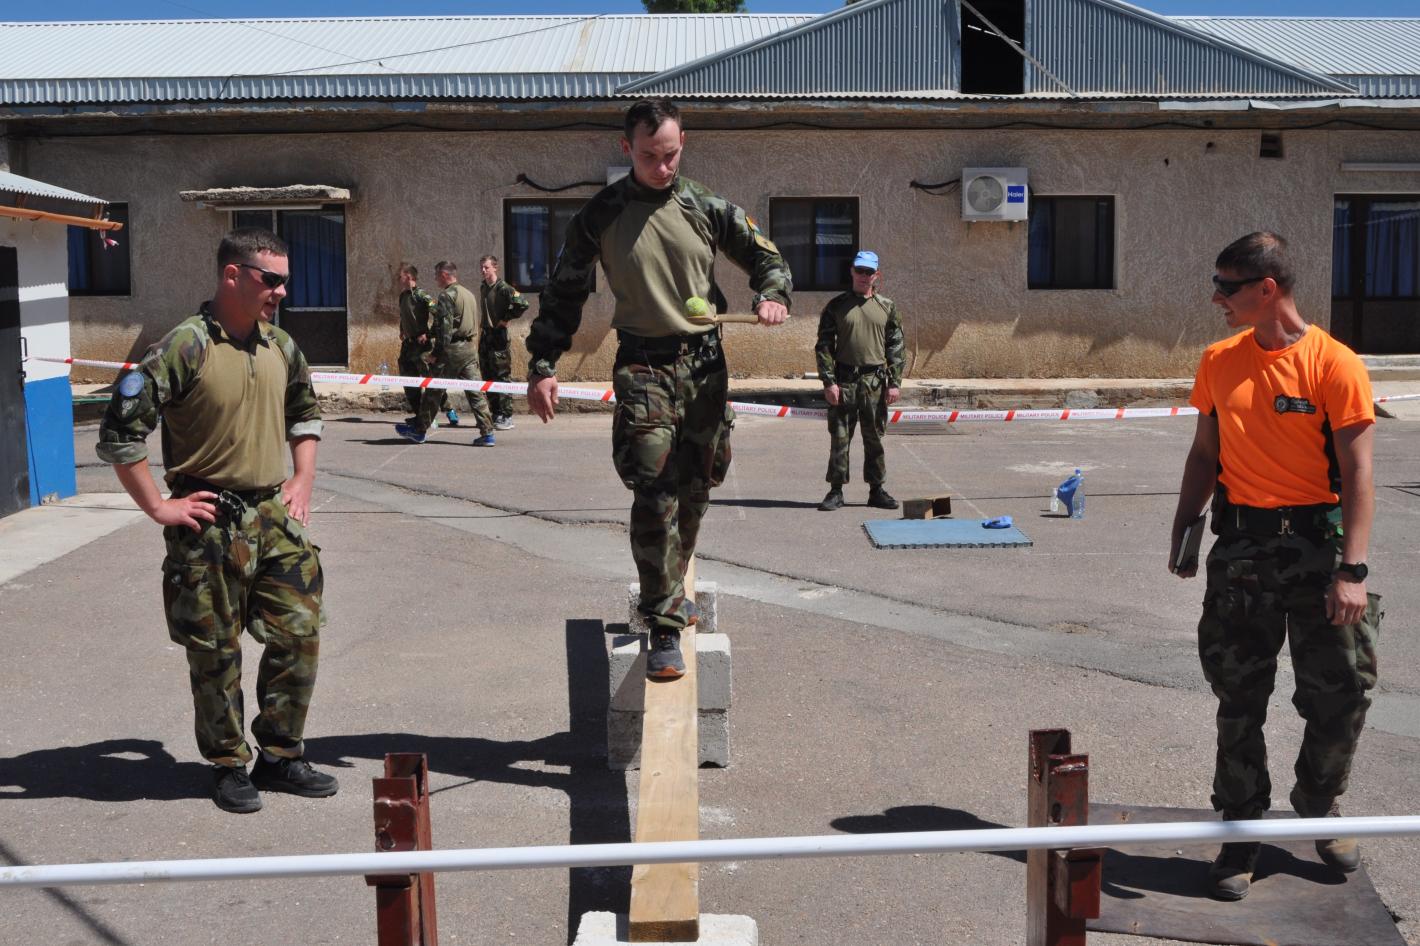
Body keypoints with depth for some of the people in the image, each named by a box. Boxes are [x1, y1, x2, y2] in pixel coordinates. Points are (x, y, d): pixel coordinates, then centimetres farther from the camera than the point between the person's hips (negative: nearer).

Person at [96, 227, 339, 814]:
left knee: (300, 634, 6)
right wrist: (160, 508, -12)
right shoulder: (186, 347, -14)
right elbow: (120, 431, -15)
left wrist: (302, 481, 14)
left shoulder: (280, 346, 7)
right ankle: (229, 767, 21)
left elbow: (304, 414, 26)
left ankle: (280, 756, 21)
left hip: (274, 514, 6)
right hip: (210, 521, -6)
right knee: (216, 652, 5)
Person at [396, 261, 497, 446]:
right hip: (470, 348, 7)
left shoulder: (447, 295, -10)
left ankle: (420, 430, 13)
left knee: (433, 391, 4)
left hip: (452, 349, -7)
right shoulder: (469, 294, 16)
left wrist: (436, 353, -14)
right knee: (475, 391, 3)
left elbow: (444, 327, -17)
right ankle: (487, 433, -3)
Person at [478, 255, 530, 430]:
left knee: (502, 377, -8)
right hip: (485, 336, 8)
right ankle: (495, 414, 17)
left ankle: (506, 417, -6)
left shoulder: (503, 288, -11)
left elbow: (522, 304, -21)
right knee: (488, 377, 10)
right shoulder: (483, 288, 14)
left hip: (498, 337, -8)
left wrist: (506, 318, -12)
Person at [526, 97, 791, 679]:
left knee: (694, 491, 11)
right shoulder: (600, 216, 1)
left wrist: (772, 295, -8)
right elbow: (564, 292, 6)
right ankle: (664, 629, -9)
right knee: (655, 495, -14)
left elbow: (765, 257, 15)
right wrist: (542, 365, -1)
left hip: (706, 364, 3)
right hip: (643, 368, -3)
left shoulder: (707, 209, 6)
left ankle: (668, 592, 32)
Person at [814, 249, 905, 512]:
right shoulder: (836, 306, 3)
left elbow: (896, 348, 7)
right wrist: (828, 381, -9)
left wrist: (895, 382, -1)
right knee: (839, 438, 1)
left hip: (875, 382, 1)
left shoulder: (887, 307, 8)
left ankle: (877, 490, 16)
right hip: (844, 380, -1)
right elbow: (824, 346, 0)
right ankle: (836, 491, 7)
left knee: (875, 438, 7)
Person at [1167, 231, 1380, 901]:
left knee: (1340, 692, 6)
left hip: (1317, 543, -3)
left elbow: (1357, 472, -12)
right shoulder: (1219, 362, 4)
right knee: (1239, 697, 7)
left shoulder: (1335, 365, -10)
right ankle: (1241, 832, 18)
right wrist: (1182, 531, 6)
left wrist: (1352, 570, -17)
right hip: (1240, 546, 3)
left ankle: (1318, 809, 30)